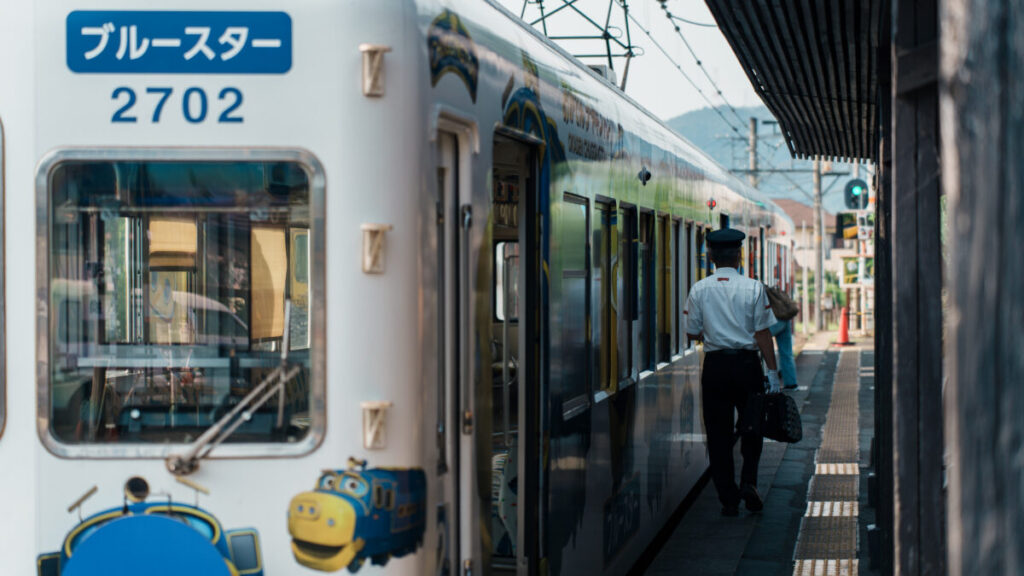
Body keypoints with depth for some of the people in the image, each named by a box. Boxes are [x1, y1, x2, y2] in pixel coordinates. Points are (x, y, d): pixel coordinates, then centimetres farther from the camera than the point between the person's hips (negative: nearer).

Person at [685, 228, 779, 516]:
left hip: (715, 366, 1)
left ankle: (728, 499, 6)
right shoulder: (753, 288, -5)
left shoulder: (699, 290, -1)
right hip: (747, 363, -1)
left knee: (718, 433, 7)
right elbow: (763, 333, -7)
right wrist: (773, 372, -3)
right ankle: (749, 480, -3)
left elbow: (692, 333, 3)